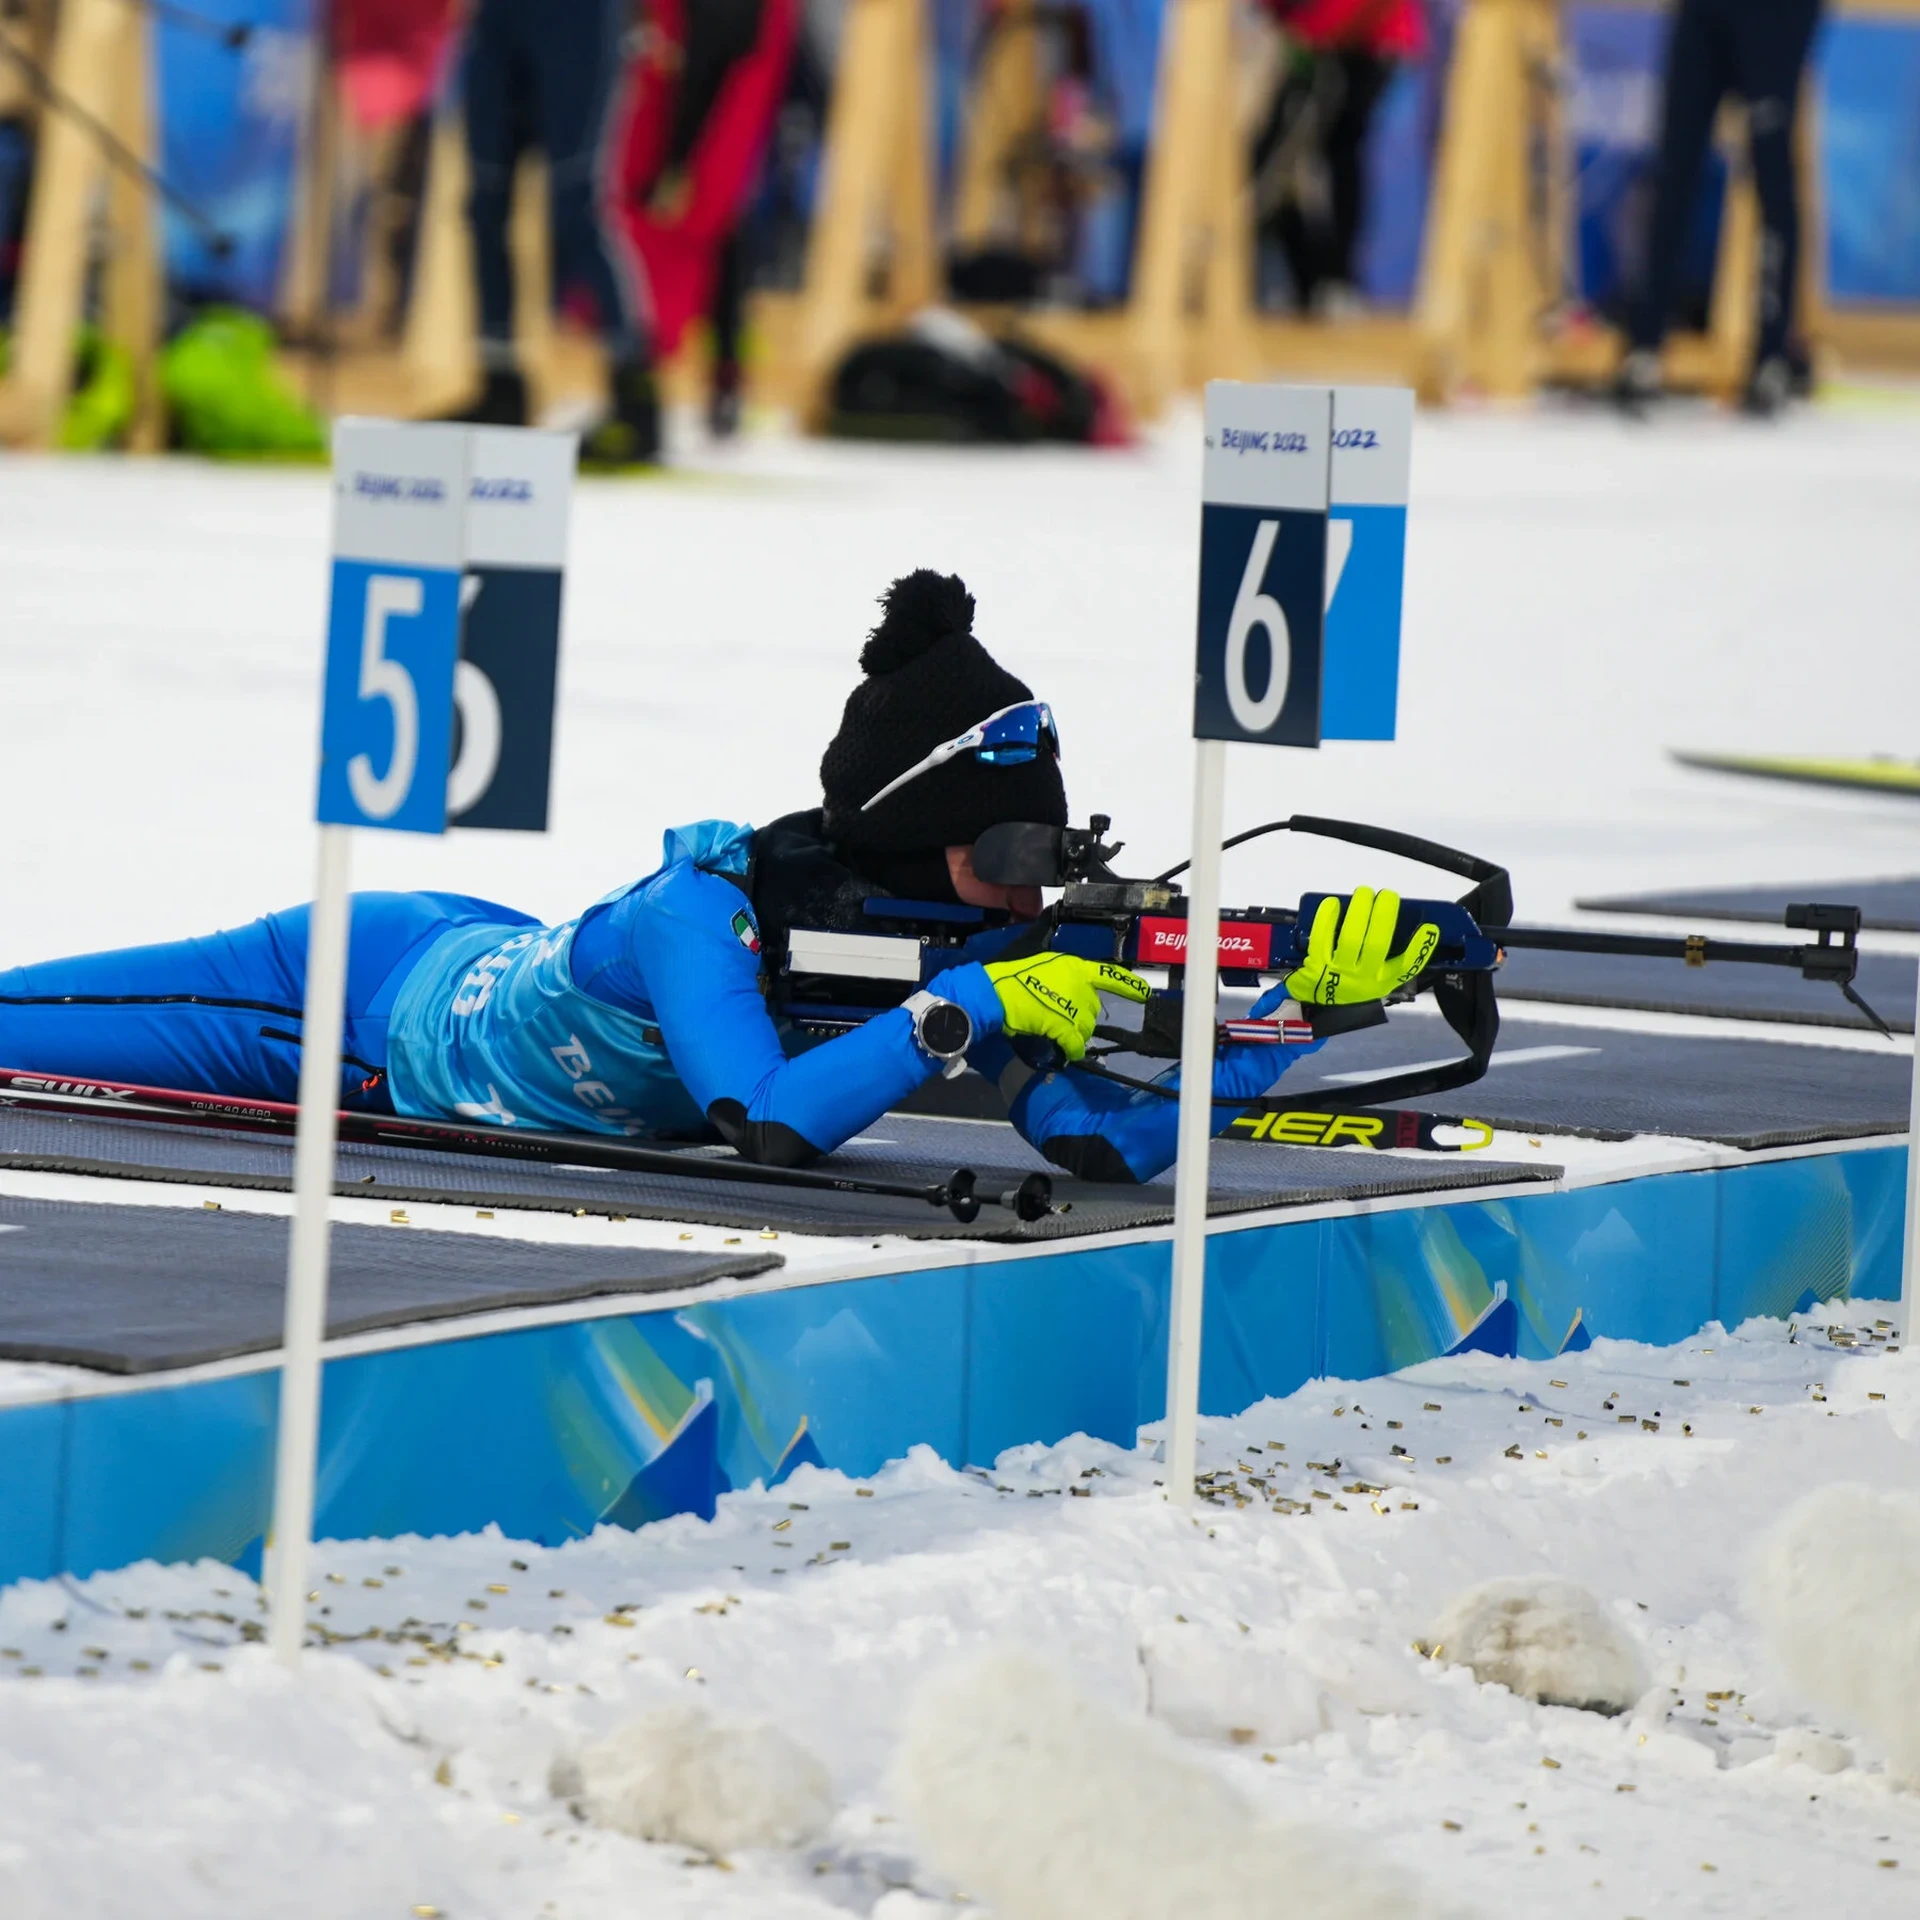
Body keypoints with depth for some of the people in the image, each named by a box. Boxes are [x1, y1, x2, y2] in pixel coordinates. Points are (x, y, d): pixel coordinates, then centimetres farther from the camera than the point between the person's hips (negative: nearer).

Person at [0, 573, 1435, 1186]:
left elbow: (1115, 1141, -26)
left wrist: (1308, 996, -36)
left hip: (499, 956, 6)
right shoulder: (706, 912, -40)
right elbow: (771, 1124, -53)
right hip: (379, 987, -6)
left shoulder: (977, 942, -21)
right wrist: (966, 1012, -49)